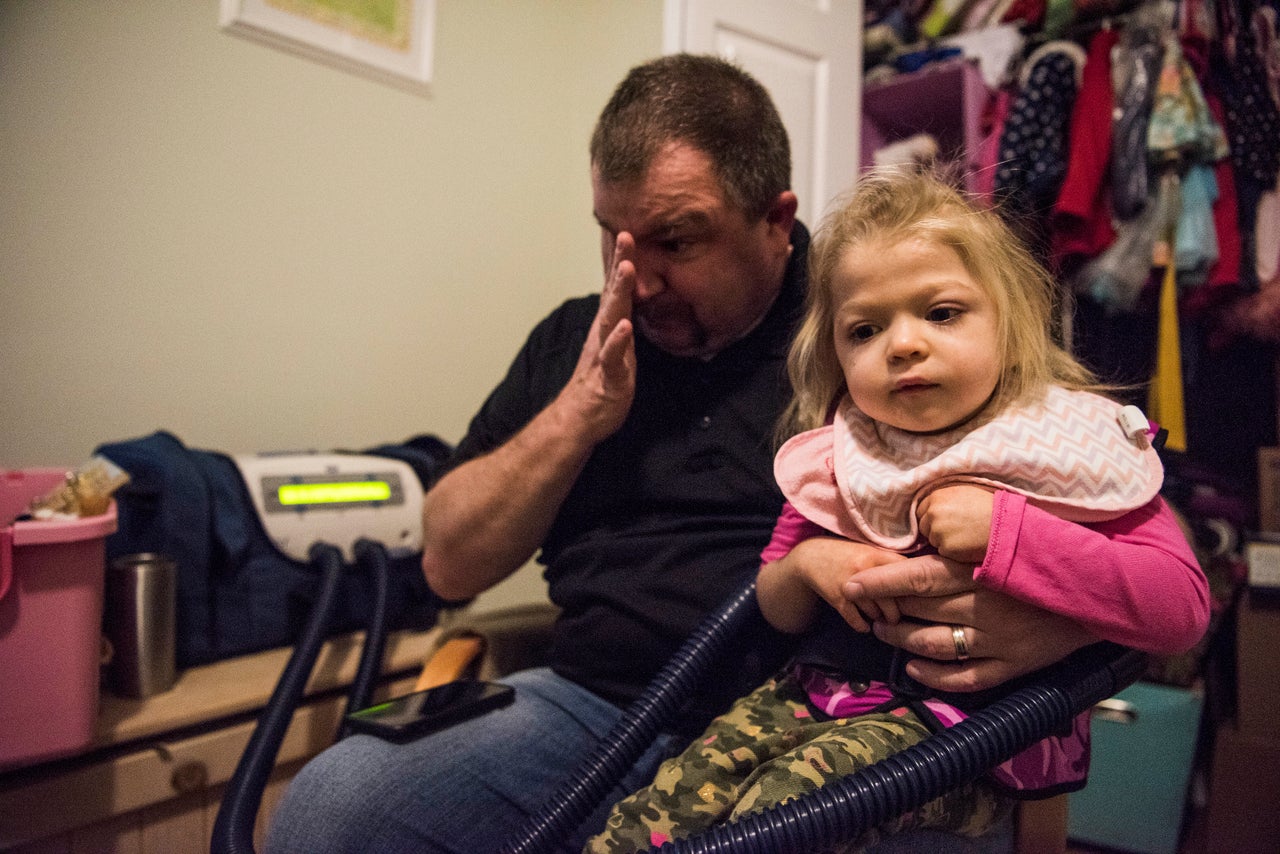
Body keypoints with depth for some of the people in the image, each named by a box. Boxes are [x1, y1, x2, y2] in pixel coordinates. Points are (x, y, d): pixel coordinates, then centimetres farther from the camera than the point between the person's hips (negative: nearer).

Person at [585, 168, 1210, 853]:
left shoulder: (1075, 445, -5)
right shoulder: (843, 454, 7)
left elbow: (1183, 606, -15)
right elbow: (777, 609, 15)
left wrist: (1003, 531, -22)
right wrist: (807, 567, -9)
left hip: (966, 721, -4)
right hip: (825, 683, 5)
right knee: (671, 796, -15)